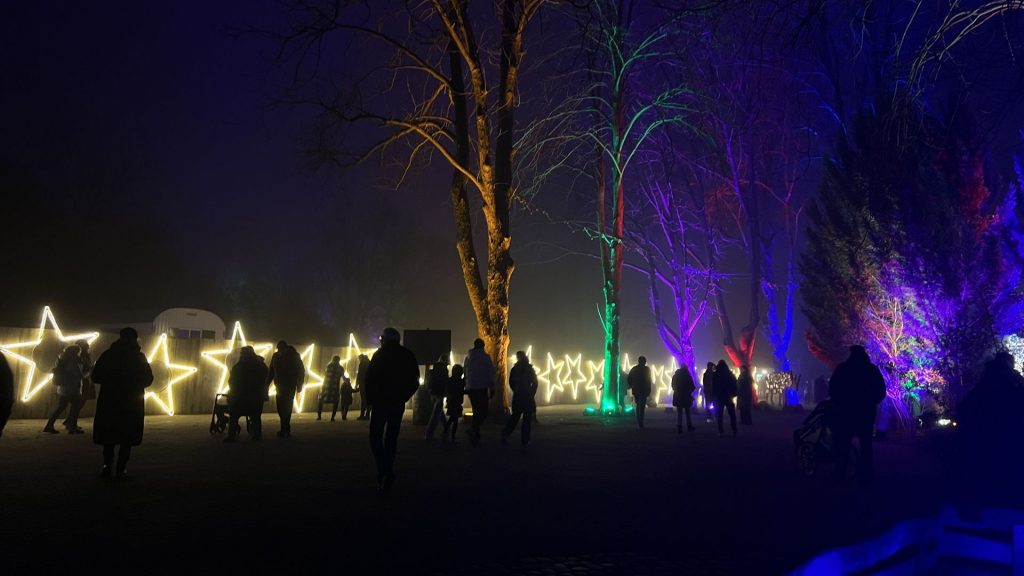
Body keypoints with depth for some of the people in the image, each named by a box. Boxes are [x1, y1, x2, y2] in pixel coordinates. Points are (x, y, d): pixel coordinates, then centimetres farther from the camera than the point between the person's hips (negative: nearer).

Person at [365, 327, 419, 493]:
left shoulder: (379, 355, -5)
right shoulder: (408, 356, 7)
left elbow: (370, 378, -10)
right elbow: (415, 381, 9)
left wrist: (370, 398, 1)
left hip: (381, 401, -4)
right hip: (398, 404, 4)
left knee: (376, 437, 0)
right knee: (391, 438, 13)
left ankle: (385, 472, -19)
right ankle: (387, 474, 13)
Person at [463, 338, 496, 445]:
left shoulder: (468, 357, 10)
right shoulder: (485, 357, -5)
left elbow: (465, 373, 13)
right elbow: (491, 373, -8)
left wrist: (466, 386, 17)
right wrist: (492, 388, -3)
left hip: (470, 388, 6)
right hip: (481, 388, -6)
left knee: (477, 412, 14)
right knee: (484, 411, -3)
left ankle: (475, 436, 11)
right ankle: (473, 430, -24)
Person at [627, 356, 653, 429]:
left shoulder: (633, 369, 7)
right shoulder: (646, 369, -5)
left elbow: (628, 379, 7)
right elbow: (649, 381, -9)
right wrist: (649, 391, -5)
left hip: (635, 391, 5)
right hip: (643, 391, -5)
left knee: (638, 406, 19)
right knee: (642, 407, -6)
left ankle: (638, 423, 22)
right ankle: (640, 424, -13)